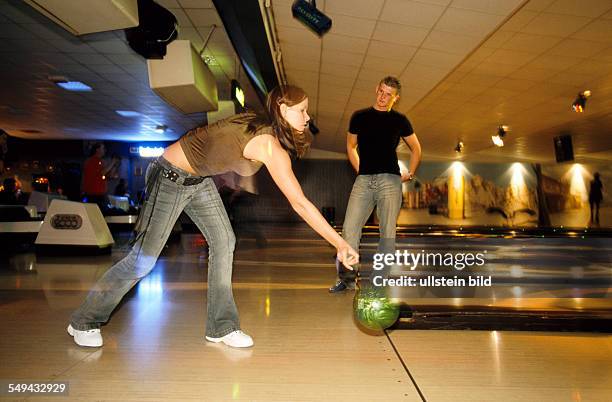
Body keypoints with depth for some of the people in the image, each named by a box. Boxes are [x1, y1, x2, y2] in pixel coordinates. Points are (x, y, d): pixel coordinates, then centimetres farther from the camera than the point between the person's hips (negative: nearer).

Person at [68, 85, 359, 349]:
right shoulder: (270, 145, -29)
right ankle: (84, 322, 20)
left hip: (199, 178, 9)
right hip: (170, 176, -9)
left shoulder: (263, 129, -3)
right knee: (144, 259, -1)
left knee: (224, 242, 1)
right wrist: (340, 243, -29)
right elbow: (300, 204, -32)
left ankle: (221, 327, 10)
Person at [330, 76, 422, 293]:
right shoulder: (359, 116, 11)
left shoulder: (399, 120, 9)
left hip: (390, 180, -1)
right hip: (363, 180, 1)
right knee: (350, 229, -6)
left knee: (387, 232, 0)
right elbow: (351, 146, 22)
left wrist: (410, 174, 13)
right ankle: (346, 278, 3)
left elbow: (416, 148, 20)